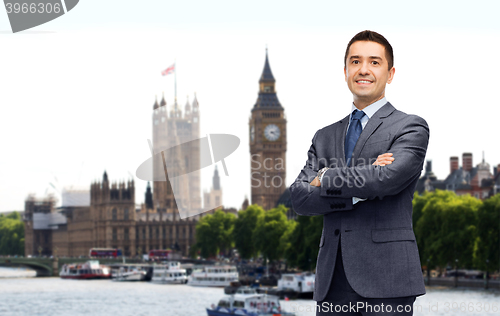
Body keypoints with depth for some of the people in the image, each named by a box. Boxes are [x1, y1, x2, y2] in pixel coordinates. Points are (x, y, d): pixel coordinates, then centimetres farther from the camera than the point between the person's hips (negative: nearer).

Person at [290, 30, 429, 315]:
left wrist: (325, 179, 0)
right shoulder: (325, 137, 20)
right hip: (333, 281, 5)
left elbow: (387, 179, -15)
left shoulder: (411, 128, 4)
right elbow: (299, 198, 6)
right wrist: (356, 192, -9)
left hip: (386, 280, -4)